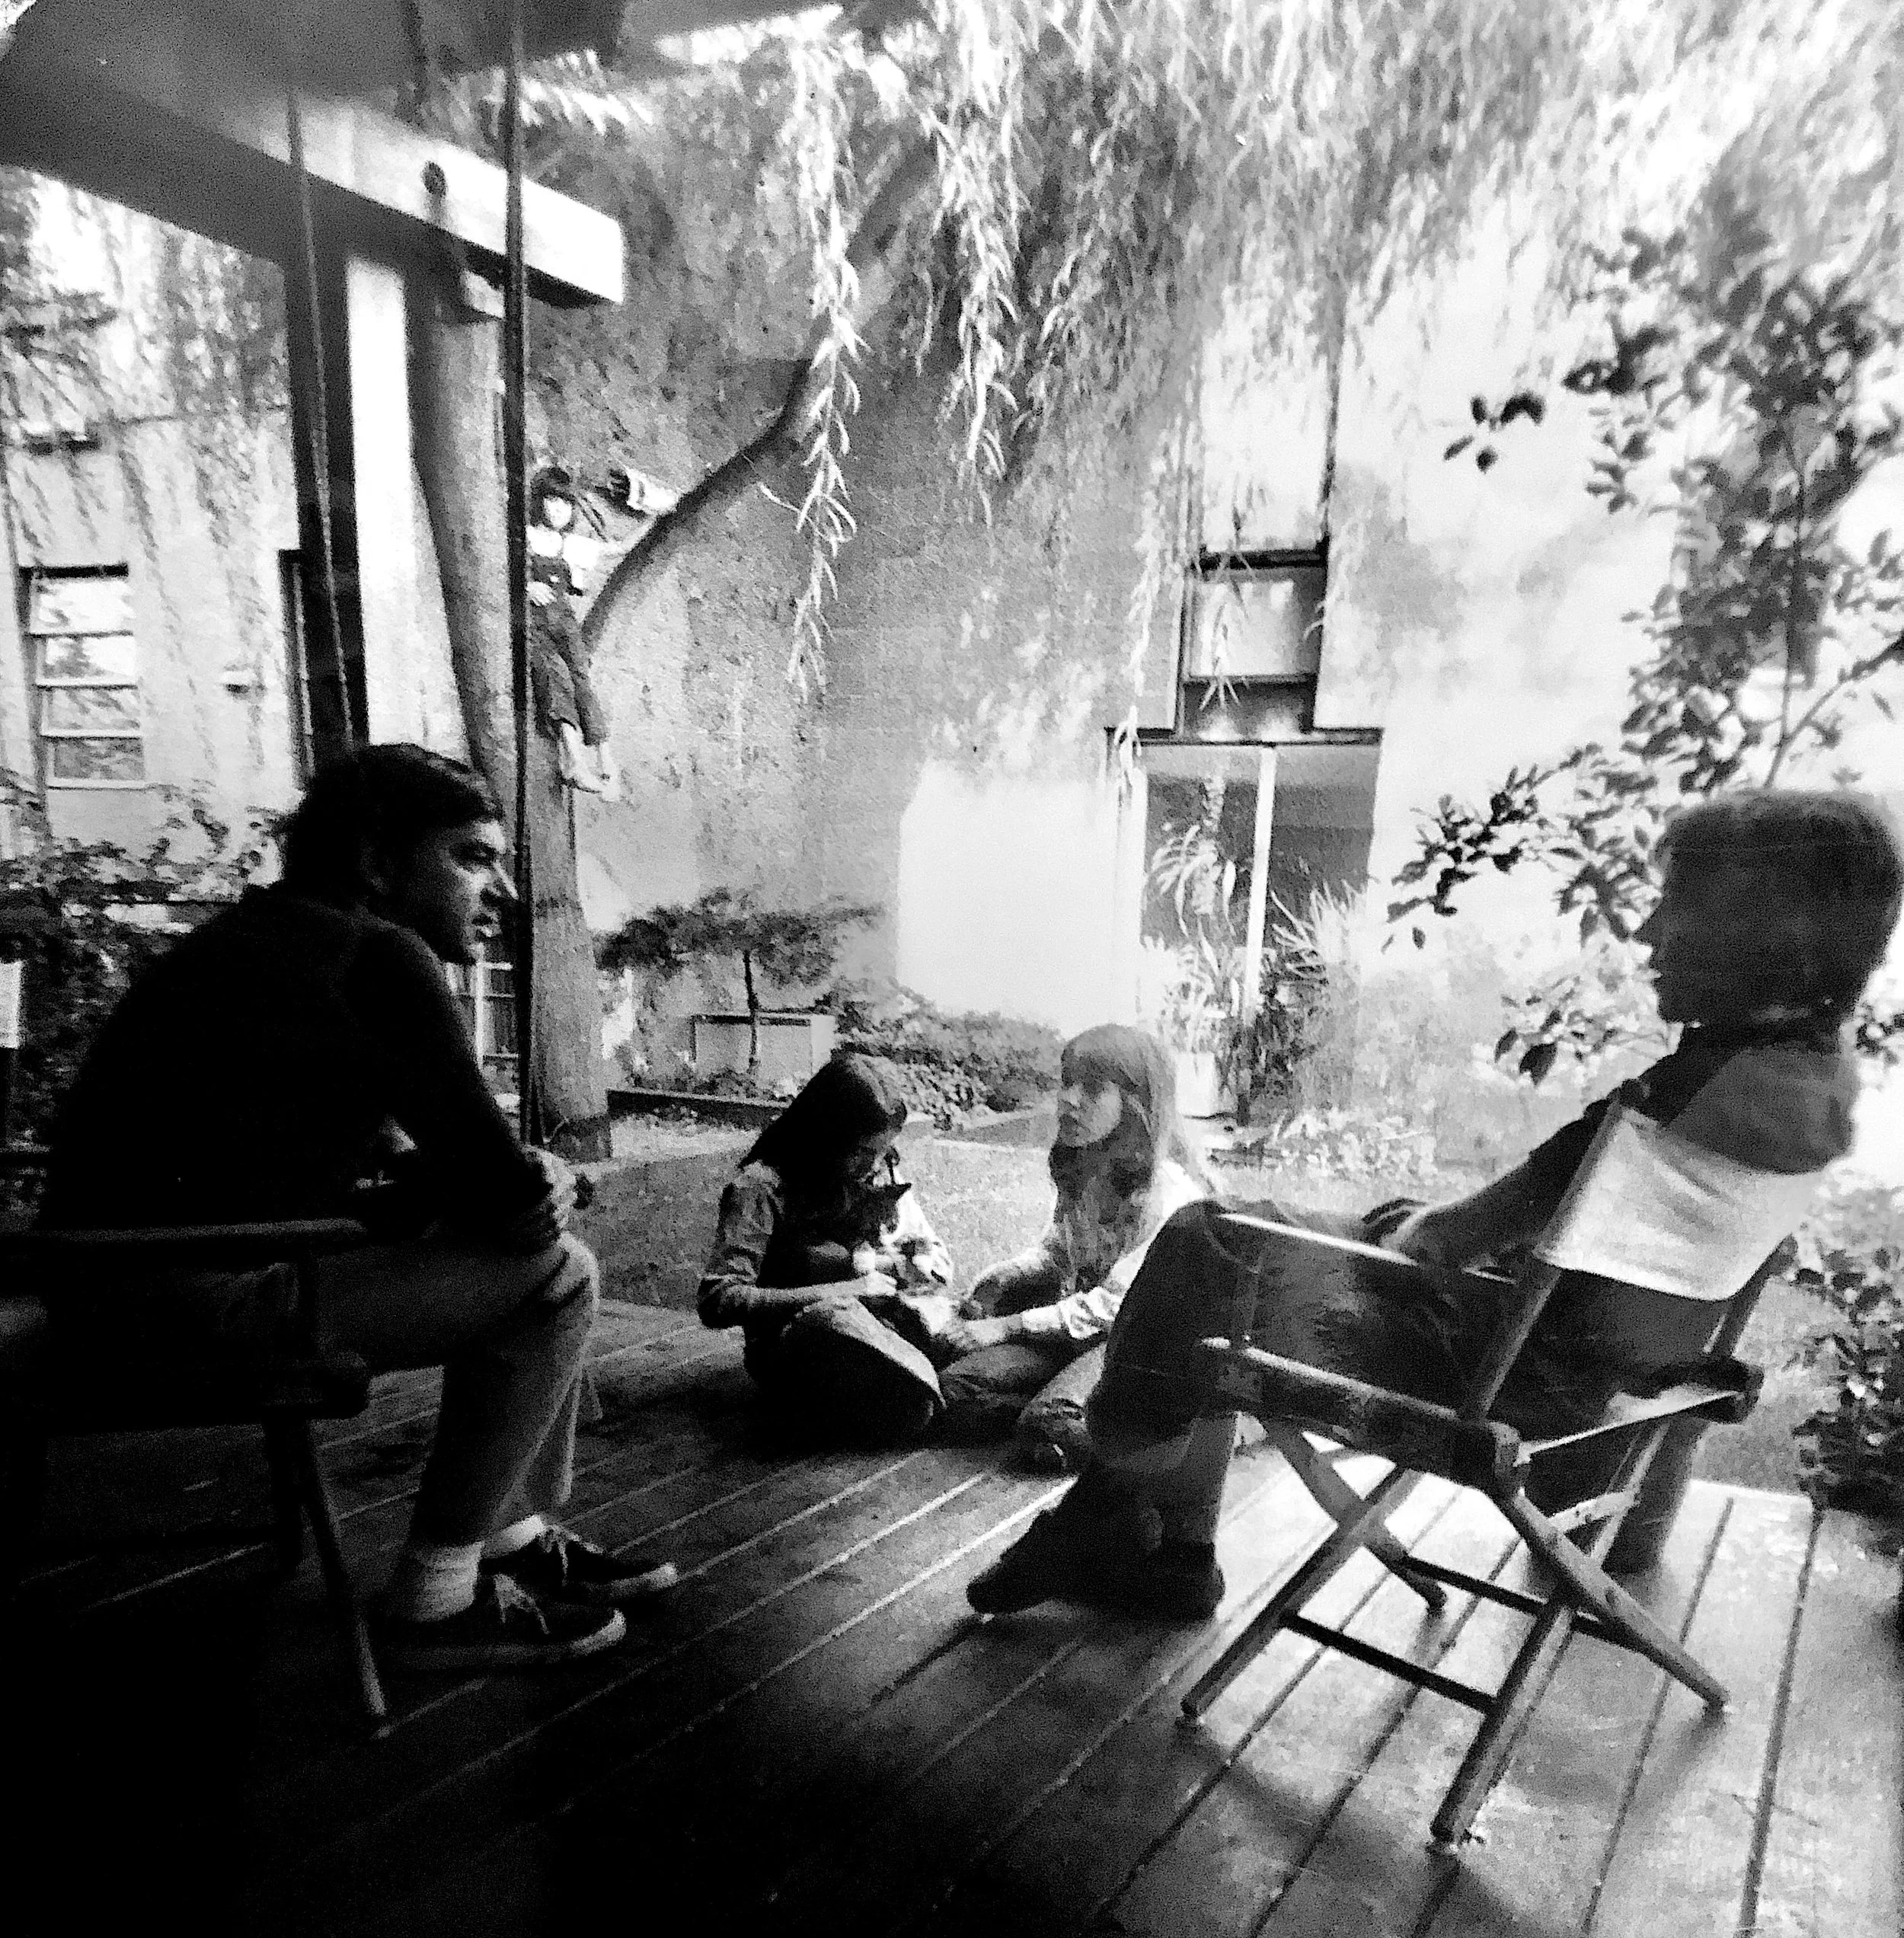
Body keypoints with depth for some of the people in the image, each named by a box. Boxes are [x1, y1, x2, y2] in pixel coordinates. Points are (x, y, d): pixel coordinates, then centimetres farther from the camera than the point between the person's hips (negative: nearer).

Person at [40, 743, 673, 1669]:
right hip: (201, 1292, -10)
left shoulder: (283, 935, 15)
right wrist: (540, 1180, 7)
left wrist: (529, 1178, -5)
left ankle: (518, 1539, 23)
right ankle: (434, 1601, 1)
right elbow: (505, 1184, -17)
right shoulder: (378, 957, -16)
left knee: (518, 1243, 16)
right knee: (555, 1275, -11)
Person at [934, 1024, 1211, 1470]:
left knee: (1049, 1428, -30)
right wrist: (998, 1278, -1)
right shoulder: (1079, 1167, 5)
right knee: (955, 1388, -13)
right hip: (1082, 1324, 7)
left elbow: (1116, 1302, -21)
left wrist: (1007, 1326, -20)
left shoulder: (1167, 1188, -19)